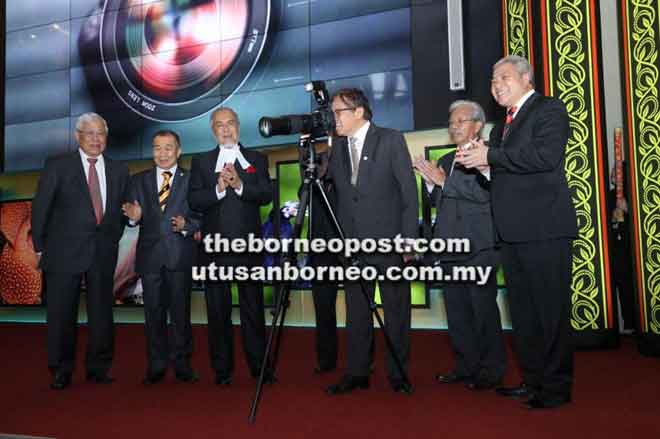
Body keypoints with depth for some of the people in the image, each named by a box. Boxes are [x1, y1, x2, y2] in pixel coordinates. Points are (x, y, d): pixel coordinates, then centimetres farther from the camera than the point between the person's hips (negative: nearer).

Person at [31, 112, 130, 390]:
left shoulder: (118, 170, 10)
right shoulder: (57, 166, 2)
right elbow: (40, 208, 2)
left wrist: (113, 239, 5)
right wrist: (40, 247, -1)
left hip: (103, 252, 3)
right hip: (65, 252, -2)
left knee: (101, 312, 7)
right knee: (61, 313, 3)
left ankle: (98, 368, 21)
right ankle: (61, 370, 17)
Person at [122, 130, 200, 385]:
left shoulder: (191, 180, 4)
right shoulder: (139, 180, 12)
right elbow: (132, 216, 8)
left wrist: (186, 225, -18)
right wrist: (134, 217, -15)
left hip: (180, 255, -2)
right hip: (150, 254, 2)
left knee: (181, 311, 3)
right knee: (153, 313, 7)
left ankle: (182, 364, 14)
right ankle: (156, 366, 17)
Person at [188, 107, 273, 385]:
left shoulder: (257, 160, 11)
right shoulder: (201, 162, 12)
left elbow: (266, 195, -3)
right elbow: (194, 201, 0)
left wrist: (239, 184, -17)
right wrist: (219, 188, -16)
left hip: (248, 246, 0)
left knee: (253, 308, 4)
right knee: (218, 310, 6)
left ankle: (259, 366, 14)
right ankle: (222, 369, 16)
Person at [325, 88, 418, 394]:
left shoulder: (391, 140, -2)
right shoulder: (337, 147, 11)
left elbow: (409, 191, -5)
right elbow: (333, 190, 11)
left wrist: (409, 239, -10)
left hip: (389, 242, -4)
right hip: (352, 245, 4)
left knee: (396, 312, 6)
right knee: (356, 313, 9)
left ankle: (397, 374, 18)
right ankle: (356, 373, 20)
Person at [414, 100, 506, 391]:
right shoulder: (446, 161, 19)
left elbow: (485, 193, -18)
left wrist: (444, 181, -17)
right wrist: (430, 181, 1)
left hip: (478, 247, -7)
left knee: (483, 309, -1)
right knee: (456, 310, 12)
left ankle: (491, 369, 12)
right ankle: (466, 366, 23)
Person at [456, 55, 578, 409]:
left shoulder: (549, 109, -2)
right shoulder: (502, 126, 22)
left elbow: (546, 155, -19)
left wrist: (490, 156, -14)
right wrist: (479, 162, 5)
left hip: (543, 229, -9)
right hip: (513, 232, 9)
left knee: (550, 310, -1)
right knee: (523, 312, 14)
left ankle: (556, 387, 11)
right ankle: (533, 380, 26)